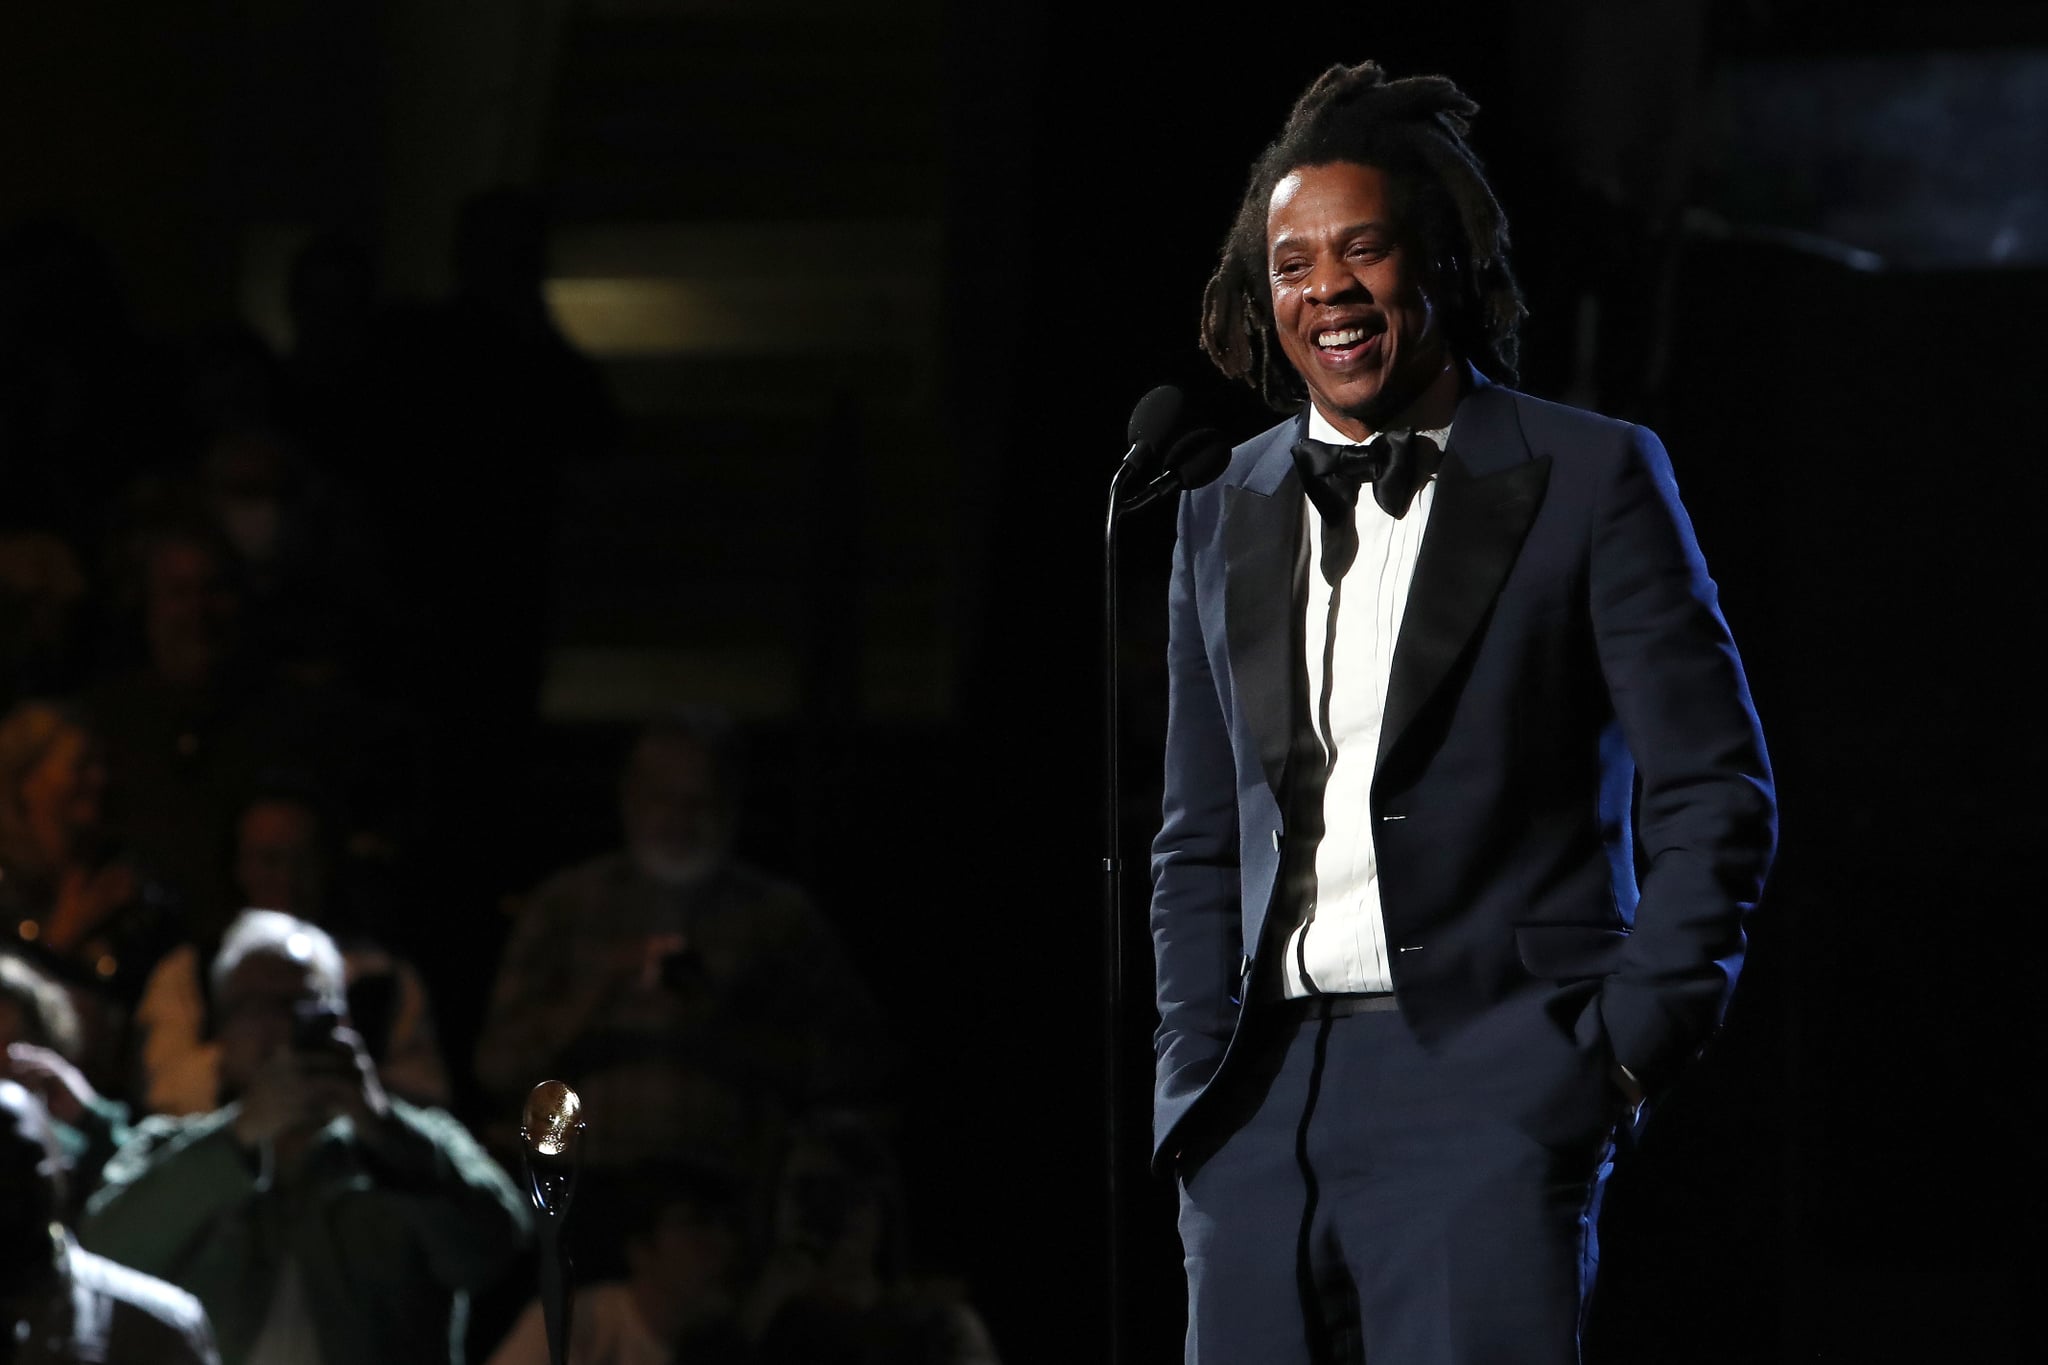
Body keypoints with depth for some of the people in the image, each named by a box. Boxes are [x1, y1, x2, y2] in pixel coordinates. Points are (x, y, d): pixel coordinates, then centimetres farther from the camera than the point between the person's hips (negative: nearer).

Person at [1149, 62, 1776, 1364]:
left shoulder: (1592, 479, 2)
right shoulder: (1227, 513, 17)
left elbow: (1715, 794, 1)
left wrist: (1631, 1046, -7)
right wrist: (1198, 1073, 9)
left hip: (1489, 1086, -5)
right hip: (1264, 1108, 5)